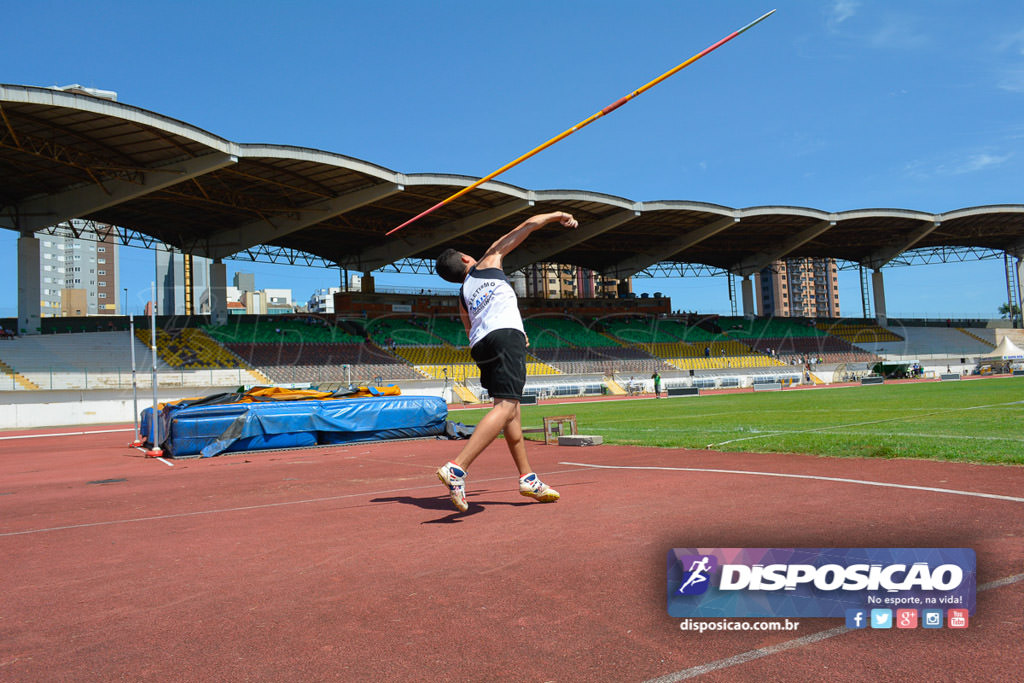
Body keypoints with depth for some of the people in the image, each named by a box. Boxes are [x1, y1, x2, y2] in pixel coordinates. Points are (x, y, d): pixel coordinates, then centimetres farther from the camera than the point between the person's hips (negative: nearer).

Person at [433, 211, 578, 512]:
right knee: (505, 407, -17)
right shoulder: (488, 262, 19)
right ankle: (457, 468, -31)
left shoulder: (463, 296, 28)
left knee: (511, 408, 16)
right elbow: (526, 227, 23)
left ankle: (527, 478, 17)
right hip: (506, 335, -7)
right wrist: (557, 215, 35)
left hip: (479, 345, 7)